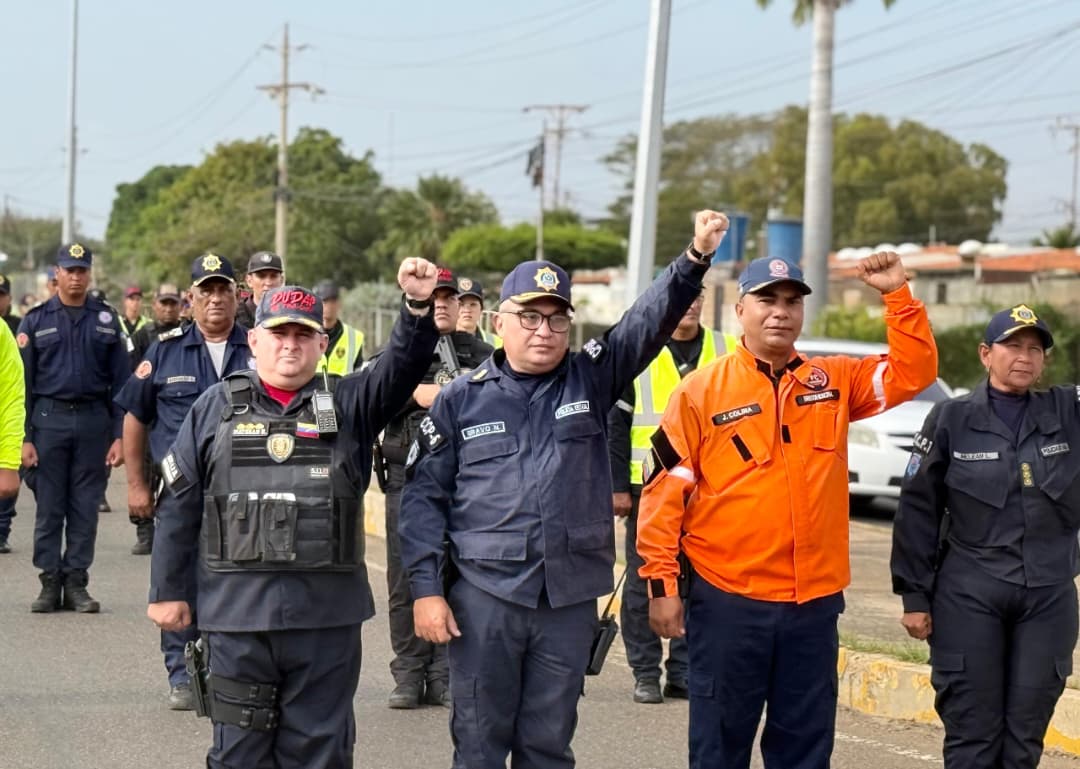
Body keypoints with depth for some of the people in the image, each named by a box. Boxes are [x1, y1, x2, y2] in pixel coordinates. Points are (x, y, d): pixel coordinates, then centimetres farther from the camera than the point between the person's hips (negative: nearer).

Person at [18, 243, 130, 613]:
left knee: (85, 508, 4)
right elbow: (23, 383, 3)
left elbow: (120, 383, 5)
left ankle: (76, 583, 10)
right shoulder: (36, 321, 5)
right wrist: (24, 437, -5)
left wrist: (119, 436, -2)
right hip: (49, 419, -1)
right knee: (49, 507, 1)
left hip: (94, 420, 1)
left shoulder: (106, 320, 7)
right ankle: (50, 583, 8)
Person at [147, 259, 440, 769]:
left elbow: (401, 366, -9)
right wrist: (167, 590, 5)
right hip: (238, 611, 0)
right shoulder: (216, 407, 7)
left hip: (328, 615, 1)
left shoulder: (347, 405, 9)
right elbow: (179, 505, 8)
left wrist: (418, 306, -28)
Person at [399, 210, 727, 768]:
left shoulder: (592, 378, 7)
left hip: (570, 596, 2)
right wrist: (426, 589, -5)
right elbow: (425, 497, 3)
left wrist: (695, 259, -22)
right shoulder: (461, 399, 3)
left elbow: (651, 320, -7)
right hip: (484, 595, -1)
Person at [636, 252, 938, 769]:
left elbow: (913, 372, 7)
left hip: (815, 600, 3)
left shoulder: (834, 381, 7)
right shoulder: (701, 391, -4)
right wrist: (662, 583, -8)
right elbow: (665, 490, -4)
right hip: (727, 599, -3)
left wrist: (897, 295, -4)